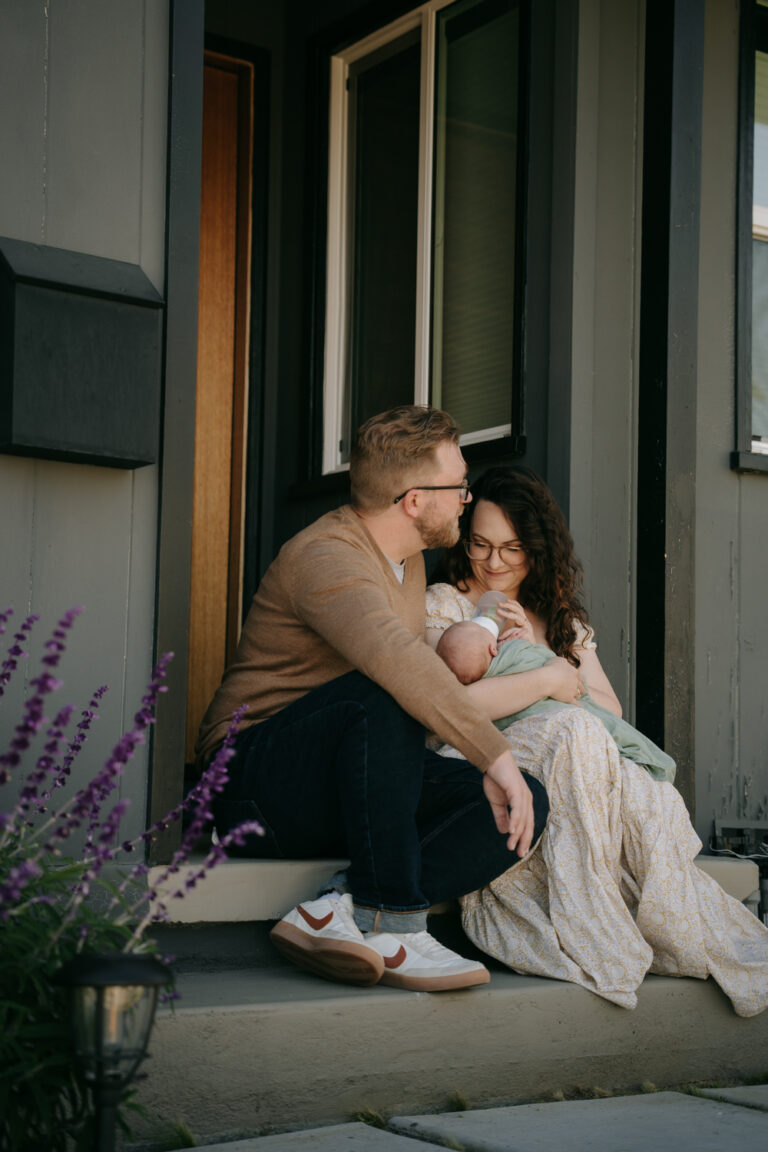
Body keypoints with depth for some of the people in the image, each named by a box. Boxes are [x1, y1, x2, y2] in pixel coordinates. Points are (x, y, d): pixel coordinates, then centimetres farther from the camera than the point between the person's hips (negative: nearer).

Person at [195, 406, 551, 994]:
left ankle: (337, 915, -23)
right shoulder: (326, 556, -17)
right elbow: (396, 660, -37)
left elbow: (424, 677, 32)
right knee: (383, 699, -38)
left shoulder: (408, 560, 15)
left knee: (526, 804, -12)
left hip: (345, 796, 9)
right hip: (258, 786, -9)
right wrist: (495, 754, -38)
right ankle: (389, 923, -31)